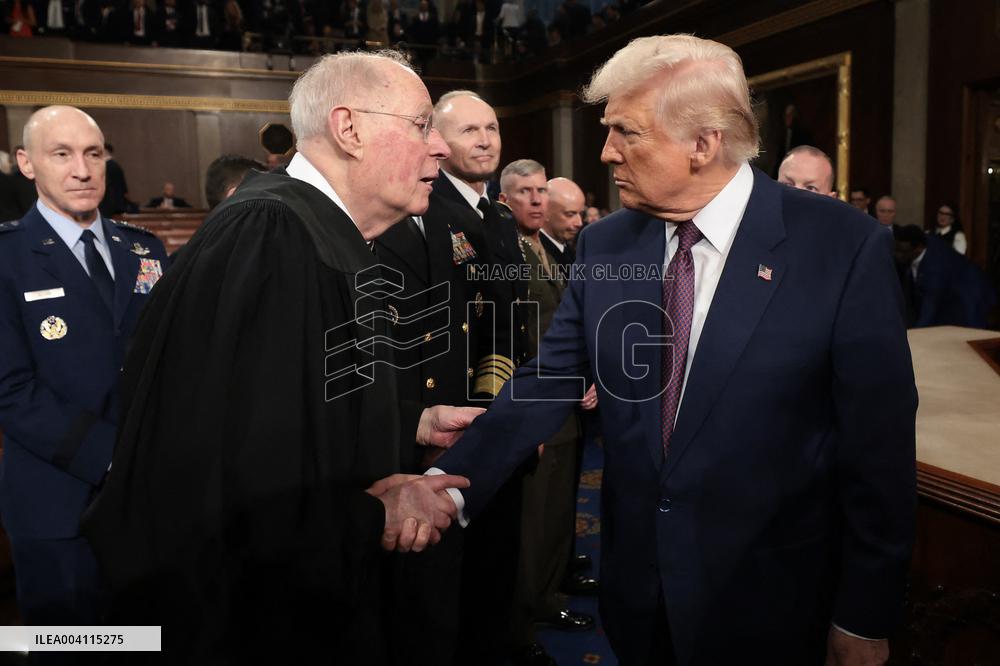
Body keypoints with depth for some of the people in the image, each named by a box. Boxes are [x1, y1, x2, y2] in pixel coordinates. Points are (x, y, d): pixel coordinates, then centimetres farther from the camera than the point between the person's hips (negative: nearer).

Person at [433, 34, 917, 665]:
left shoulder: (843, 245, -15)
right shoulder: (603, 246, -3)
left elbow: (879, 440, -11)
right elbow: (547, 383, -4)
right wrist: (452, 485, -17)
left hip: (768, 602, -3)